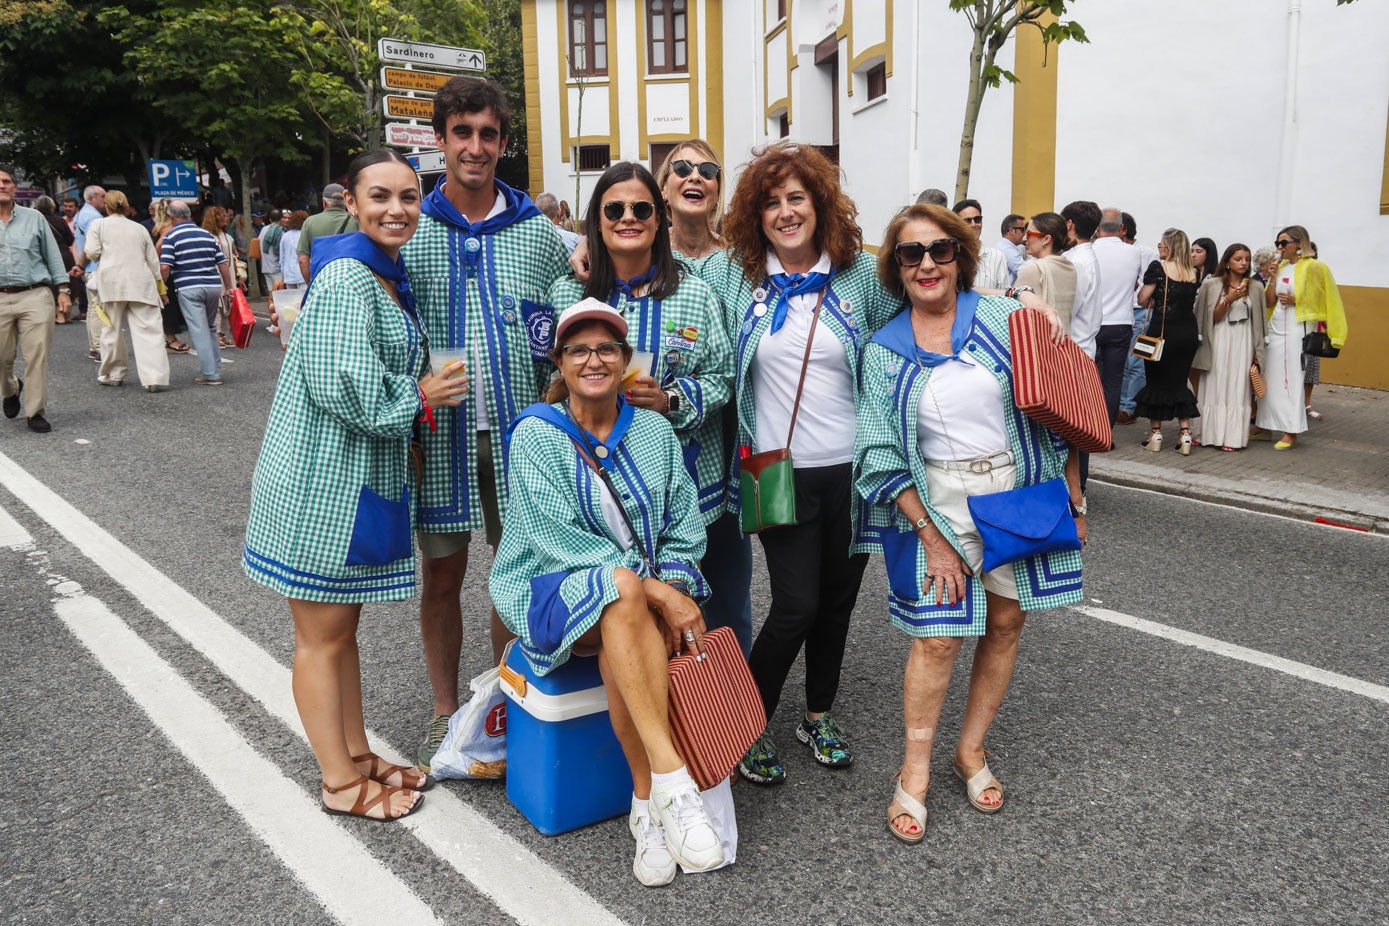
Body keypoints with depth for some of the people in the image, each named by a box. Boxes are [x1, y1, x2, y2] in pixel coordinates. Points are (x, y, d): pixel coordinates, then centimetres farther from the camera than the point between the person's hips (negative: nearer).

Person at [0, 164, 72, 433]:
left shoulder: (34, 218, 9)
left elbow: (53, 255, 10)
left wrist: (63, 290, 3)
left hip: (35, 296, -1)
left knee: (37, 356, -6)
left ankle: (35, 412, 3)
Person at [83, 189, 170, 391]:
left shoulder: (99, 225, 9)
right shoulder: (139, 228, 19)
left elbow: (92, 253, -1)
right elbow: (153, 260, 19)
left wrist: (104, 256, 22)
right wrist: (157, 284, 27)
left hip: (112, 282, -1)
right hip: (141, 283, 2)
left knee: (112, 328, 12)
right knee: (148, 330, -7)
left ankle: (113, 374, 22)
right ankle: (155, 378, -18)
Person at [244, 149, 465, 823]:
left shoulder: (388, 275, 13)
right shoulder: (347, 278, -18)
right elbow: (345, 387, -27)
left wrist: (419, 391, 11)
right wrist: (421, 397, -14)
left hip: (363, 477, 10)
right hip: (324, 478, -9)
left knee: (343, 625, 19)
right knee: (323, 635, 5)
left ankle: (357, 755, 33)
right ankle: (341, 782, 18)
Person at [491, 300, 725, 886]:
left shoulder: (654, 432, 7)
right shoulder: (536, 434, -6)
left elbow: (683, 532, 6)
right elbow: (560, 539, -16)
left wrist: (671, 589, -15)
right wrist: (656, 594, -23)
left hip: (645, 598, 3)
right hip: (553, 592, -3)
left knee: (618, 647, -33)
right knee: (622, 586, -36)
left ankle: (648, 806, -21)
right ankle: (670, 778, -36)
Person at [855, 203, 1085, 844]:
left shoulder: (1006, 320, -1)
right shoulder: (883, 352, -1)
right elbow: (882, 456, -3)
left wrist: (1073, 501, 2)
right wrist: (931, 537, -9)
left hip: (1022, 487, 2)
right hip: (938, 501, -1)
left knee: (1005, 623, 9)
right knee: (938, 636, -5)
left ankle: (971, 749, 28)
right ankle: (915, 773, 12)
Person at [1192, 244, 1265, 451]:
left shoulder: (1255, 287, 8)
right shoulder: (1213, 285, 2)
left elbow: (1259, 321, 10)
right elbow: (1213, 317, -1)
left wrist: (1257, 350, 7)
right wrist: (1229, 299, -17)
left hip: (1243, 342, 1)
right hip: (1219, 342, -1)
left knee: (1238, 387, -2)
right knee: (1216, 386, 0)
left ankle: (1232, 436, 0)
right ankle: (1212, 433, 5)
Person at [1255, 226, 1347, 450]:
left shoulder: (1314, 268, -6)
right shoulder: (1280, 267, 12)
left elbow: (1323, 301, -5)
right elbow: (1268, 302, 10)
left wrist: (1294, 301, -16)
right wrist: (1273, 278, -1)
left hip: (1296, 329, -7)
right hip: (1275, 328, 7)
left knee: (1291, 379, -5)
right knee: (1269, 378, 9)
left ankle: (1291, 432, 1)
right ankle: (1265, 427, 17)